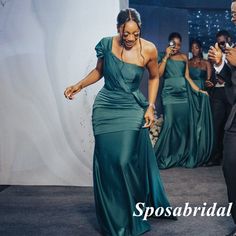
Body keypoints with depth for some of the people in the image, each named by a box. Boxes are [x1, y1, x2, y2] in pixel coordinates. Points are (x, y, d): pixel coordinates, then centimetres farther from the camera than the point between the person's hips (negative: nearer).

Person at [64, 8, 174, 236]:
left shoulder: (148, 49, -7)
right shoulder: (106, 44, -5)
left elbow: (154, 77, 9)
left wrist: (150, 107, 2)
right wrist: (79, 85, -1)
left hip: (132, 110, -1)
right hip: (105, 107, 2)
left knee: (127, 162, -10)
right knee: (107, 163, 0)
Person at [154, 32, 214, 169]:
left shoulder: (184, 57, 14)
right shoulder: (164, 57, 7)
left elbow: (187, 76, 12)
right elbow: (159, 74, -8)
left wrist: (199, 90, 4)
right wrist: (166, 56, -9)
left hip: (183, 93, 3)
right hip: (169, 93, -3)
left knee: (184, 124, 0)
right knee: (170, 123, -8)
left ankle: (184, 156, 11)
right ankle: (166, 157, 2)